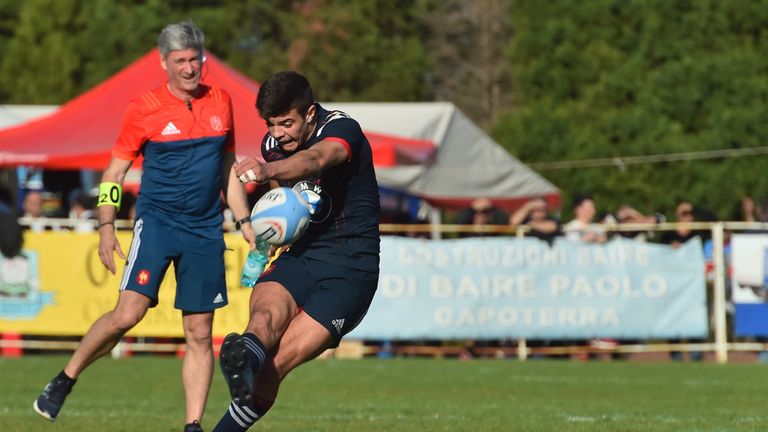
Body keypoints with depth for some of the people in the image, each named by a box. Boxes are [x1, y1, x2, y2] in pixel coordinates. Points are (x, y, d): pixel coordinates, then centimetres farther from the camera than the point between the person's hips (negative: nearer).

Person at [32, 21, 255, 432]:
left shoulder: (221, 102, 9)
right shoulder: (144, 108, -4)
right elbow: (114, 172, 1)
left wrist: (245, 221, 15)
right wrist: (106, 228, -7)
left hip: (205, 230, 4)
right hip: (156, 221, -4)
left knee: (199, 332, 1)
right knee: (128, 312, -18)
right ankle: (64, 380, 1)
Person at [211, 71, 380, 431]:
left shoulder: (342, 130, -15)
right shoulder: (272, 145, 7)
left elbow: (314, 160, -41)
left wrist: (269, 170, -61)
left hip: (350, 267, -4)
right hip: (300, 257, 4)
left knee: (276, 365, -18)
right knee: (267, 312, -33)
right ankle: (247, 357, -65)